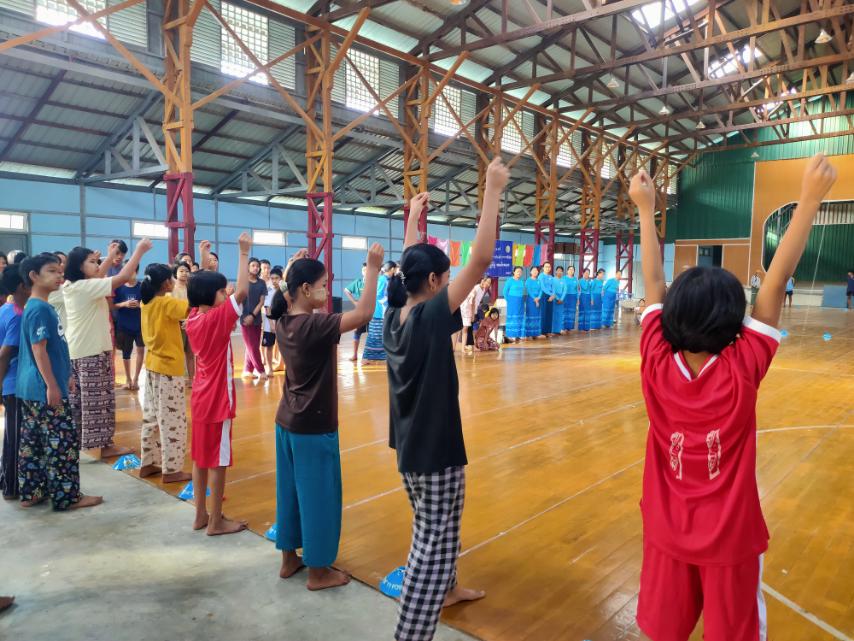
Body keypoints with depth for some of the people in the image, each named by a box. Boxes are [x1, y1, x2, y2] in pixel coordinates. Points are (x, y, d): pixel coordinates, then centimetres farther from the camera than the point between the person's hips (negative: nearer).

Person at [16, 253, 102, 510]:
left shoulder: (43, 307, 13)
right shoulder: (39, 309, -17)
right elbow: (38, 349, -21)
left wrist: (65, 375, 24)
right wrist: (52, 385, -21)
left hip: (32, 388, 10)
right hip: (45, 389, -10)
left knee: (32, 441, 15)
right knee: (63, 441, -3)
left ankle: (31, 493, 24)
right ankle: (68, 496, 5)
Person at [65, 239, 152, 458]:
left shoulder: (71, 286, 6)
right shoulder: (87, 287, -19)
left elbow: (96, 277, 24)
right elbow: (123, 277, -24)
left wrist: (110, 257, 26)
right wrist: (139, 250, -17)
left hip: (76, 350, 9)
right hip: (92, 351, -9)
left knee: (77, 398, 16)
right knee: (98, 398, 0)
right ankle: (105, 444, 8)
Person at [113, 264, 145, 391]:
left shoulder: (142, 286, -3)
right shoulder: (119, 287, -1)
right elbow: (112, 305, 0)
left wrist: (140, 305, -18)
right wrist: (124, 304, -16)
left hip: (140, 324, -1)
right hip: (123, 325, 1)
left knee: (141, 349, -5)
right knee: (126, 352, 11)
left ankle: (135, 379, 8)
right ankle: (128, 379, 27)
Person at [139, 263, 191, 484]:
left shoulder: (148, 302, 5)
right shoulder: (166, 303, -19)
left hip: (153, 365, 9)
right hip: (169, 367, -9)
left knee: (151, 416, 16)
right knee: (172, 419, -1)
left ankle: (148, 463, 25)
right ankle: (171, 470, 5)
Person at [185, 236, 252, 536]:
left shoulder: (193, 317, 3)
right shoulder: (217, 319, -19)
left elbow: (203, 287, 20)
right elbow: (242, 291, -26)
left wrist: (204, 261, 22)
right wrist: (245, 253, -19)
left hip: (200, 397, 8)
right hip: (217, 399, -8)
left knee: (201, 457, 14)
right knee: (217, 461, 1)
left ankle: (201, 515, 25)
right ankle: (216, 521, 11)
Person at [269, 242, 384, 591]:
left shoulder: (284, 321, 1)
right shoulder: (314, 325, -23)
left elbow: (288, 294, 25)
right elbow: (363, 314, -32)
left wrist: (293, 268, 19)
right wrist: (372, 269, -26)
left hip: (287, 422, 9)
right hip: (314, 427, -8)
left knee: (291, 491, 19)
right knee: (318, 496, 5)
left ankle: (289, 558, 34)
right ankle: (318, 571, 19)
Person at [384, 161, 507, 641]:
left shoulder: (395, 317, 0)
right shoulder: (432, 315, -21)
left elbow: (411, 263, 17)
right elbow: (481, 260, -25)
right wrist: (493, 191, -19)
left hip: (408, 445, 9)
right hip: (436, 450, -9)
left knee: (433, 531, 27)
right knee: (433, 543, 1)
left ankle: (446, 590, 48)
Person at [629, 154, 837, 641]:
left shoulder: (657, 364, -16)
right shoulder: (741, 371, -22)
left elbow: (654, 283, -6)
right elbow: (776, 283, -18)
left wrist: (647, 208, 3)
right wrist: (811, 199, -12)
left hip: (667, 531, 2)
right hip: (730, 538, -2)